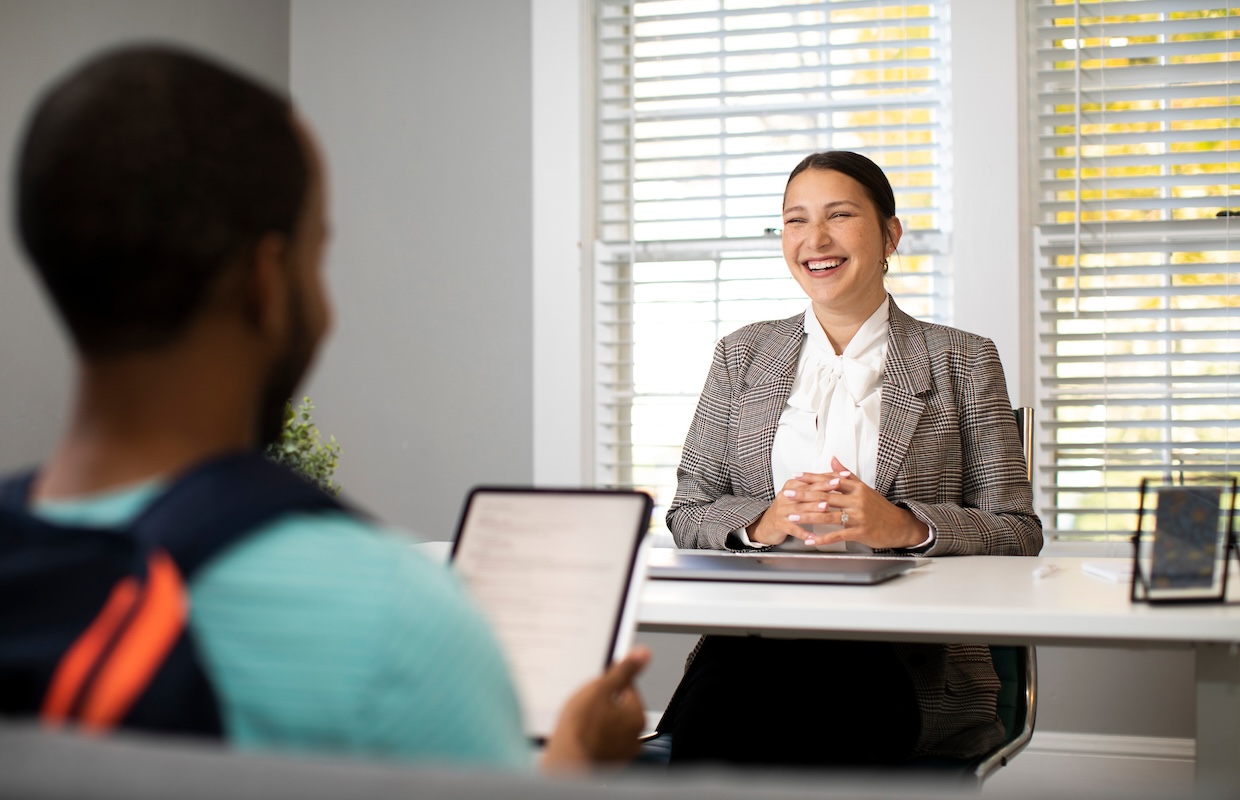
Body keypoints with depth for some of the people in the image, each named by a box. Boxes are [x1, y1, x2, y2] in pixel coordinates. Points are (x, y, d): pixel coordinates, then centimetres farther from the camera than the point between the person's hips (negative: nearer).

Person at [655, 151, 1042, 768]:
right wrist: (760, 522, -8)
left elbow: (1018, 532, 6)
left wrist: (906, 526, -14)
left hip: (911, 658, -1)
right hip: (758, 639, 2)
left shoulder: (962, 360, 12)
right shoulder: (741, 356, 19)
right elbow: (686, 513, 15)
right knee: (715, 707, -35)